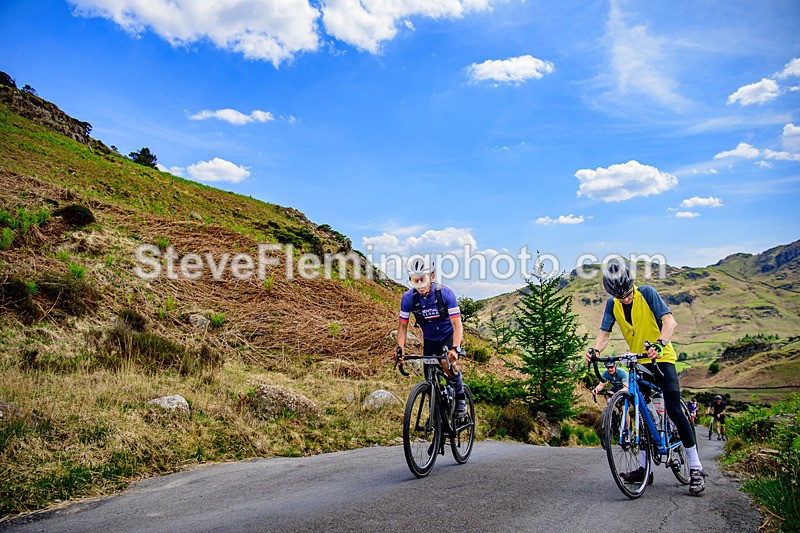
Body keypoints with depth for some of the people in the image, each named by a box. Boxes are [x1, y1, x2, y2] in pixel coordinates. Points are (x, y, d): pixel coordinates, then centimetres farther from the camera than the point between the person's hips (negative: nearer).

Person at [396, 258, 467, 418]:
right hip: (429, 339, 3)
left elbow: (457, 323, -27)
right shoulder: (408, 298, -19)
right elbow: (403, 326, -10)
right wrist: (400, 348, -26)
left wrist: (455, 348, -41)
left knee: (447, 364, -28)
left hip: (449, 335, -3)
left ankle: (461, 399, -5)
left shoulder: (445, 293, -26)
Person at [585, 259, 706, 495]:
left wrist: (659, 344, -44)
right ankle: (644, 468, 15)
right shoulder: (612, 305, -3)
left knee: (673, 408, -15)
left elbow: (669, 321, -25)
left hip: (661, 357, -5)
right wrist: (594, 350, -30)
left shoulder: (647, 293, -16)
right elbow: (604, 333, -8)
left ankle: (696, 467, -6)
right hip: (639, 362, 5)